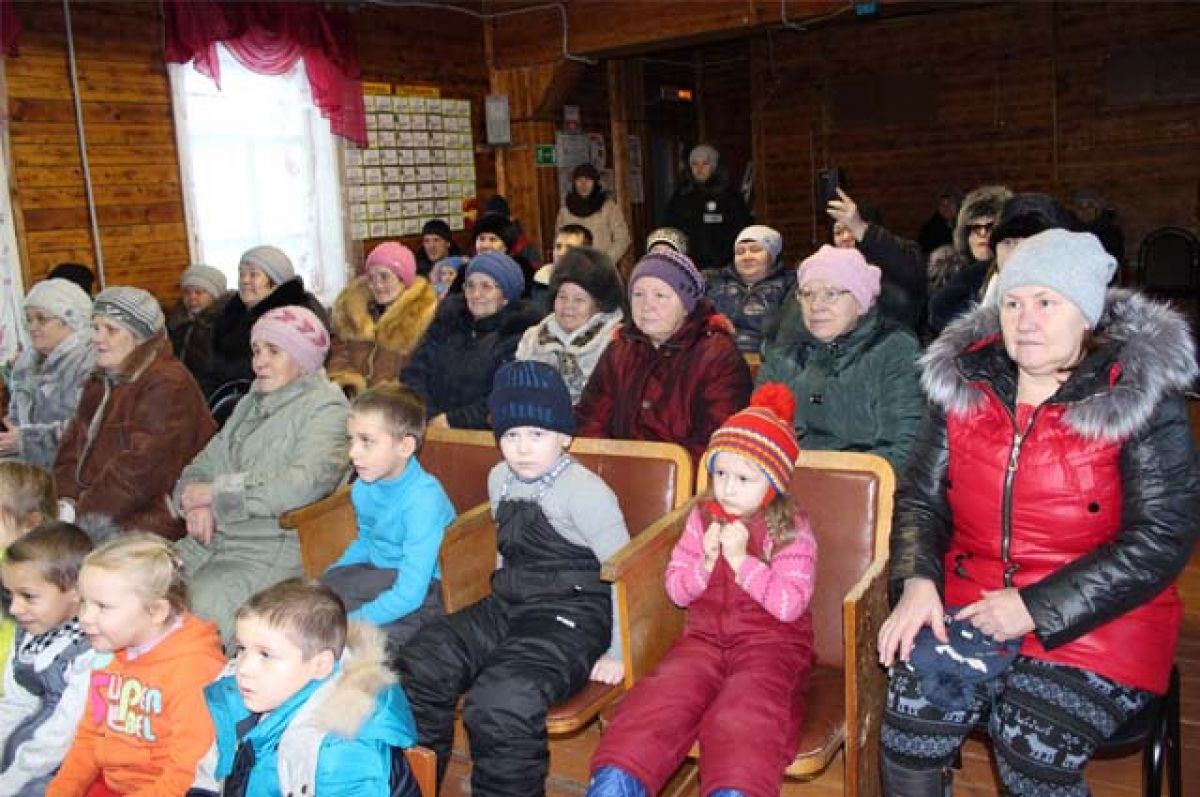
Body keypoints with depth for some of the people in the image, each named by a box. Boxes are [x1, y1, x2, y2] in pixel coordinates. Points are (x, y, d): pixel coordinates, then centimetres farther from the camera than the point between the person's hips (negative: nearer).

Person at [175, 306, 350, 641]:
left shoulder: (326, 408, -7)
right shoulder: (251, 403, 20)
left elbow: (307, 481, -22)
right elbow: (204, 464, 20)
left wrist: (216, 493, -14)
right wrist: (196, 502, -5)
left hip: (271, 553, -7)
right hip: (210, 540, 8)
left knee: (201, 606, -27)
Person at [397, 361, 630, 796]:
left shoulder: (585, 491, -13)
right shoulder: (500, 479, 10)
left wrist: (618, 653, -10)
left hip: (571, 617, -7)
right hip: (508, 606, 8)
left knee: (500, 703, -30)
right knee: (417, 666, -9)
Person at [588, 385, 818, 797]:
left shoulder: (792, 531, -2)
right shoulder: (702, 517, 9)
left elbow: (789, 605, -10)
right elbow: (676, 589, 11)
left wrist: (742, 560, -16)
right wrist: (705, 563, -8)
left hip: (772, 643, -3)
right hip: (705, 636, 3)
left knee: (741, 715, -33)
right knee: (660, 697, -25)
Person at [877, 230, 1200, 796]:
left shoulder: (1142, 396, -6)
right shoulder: (966, 382, 5)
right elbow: (920, 499, 8)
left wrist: (1038, 610, -17)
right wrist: (916, 583, -11)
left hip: (1095, 621, -2)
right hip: (970, 600, 3)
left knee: (1032, 751, -24)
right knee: (912, 717, -22)